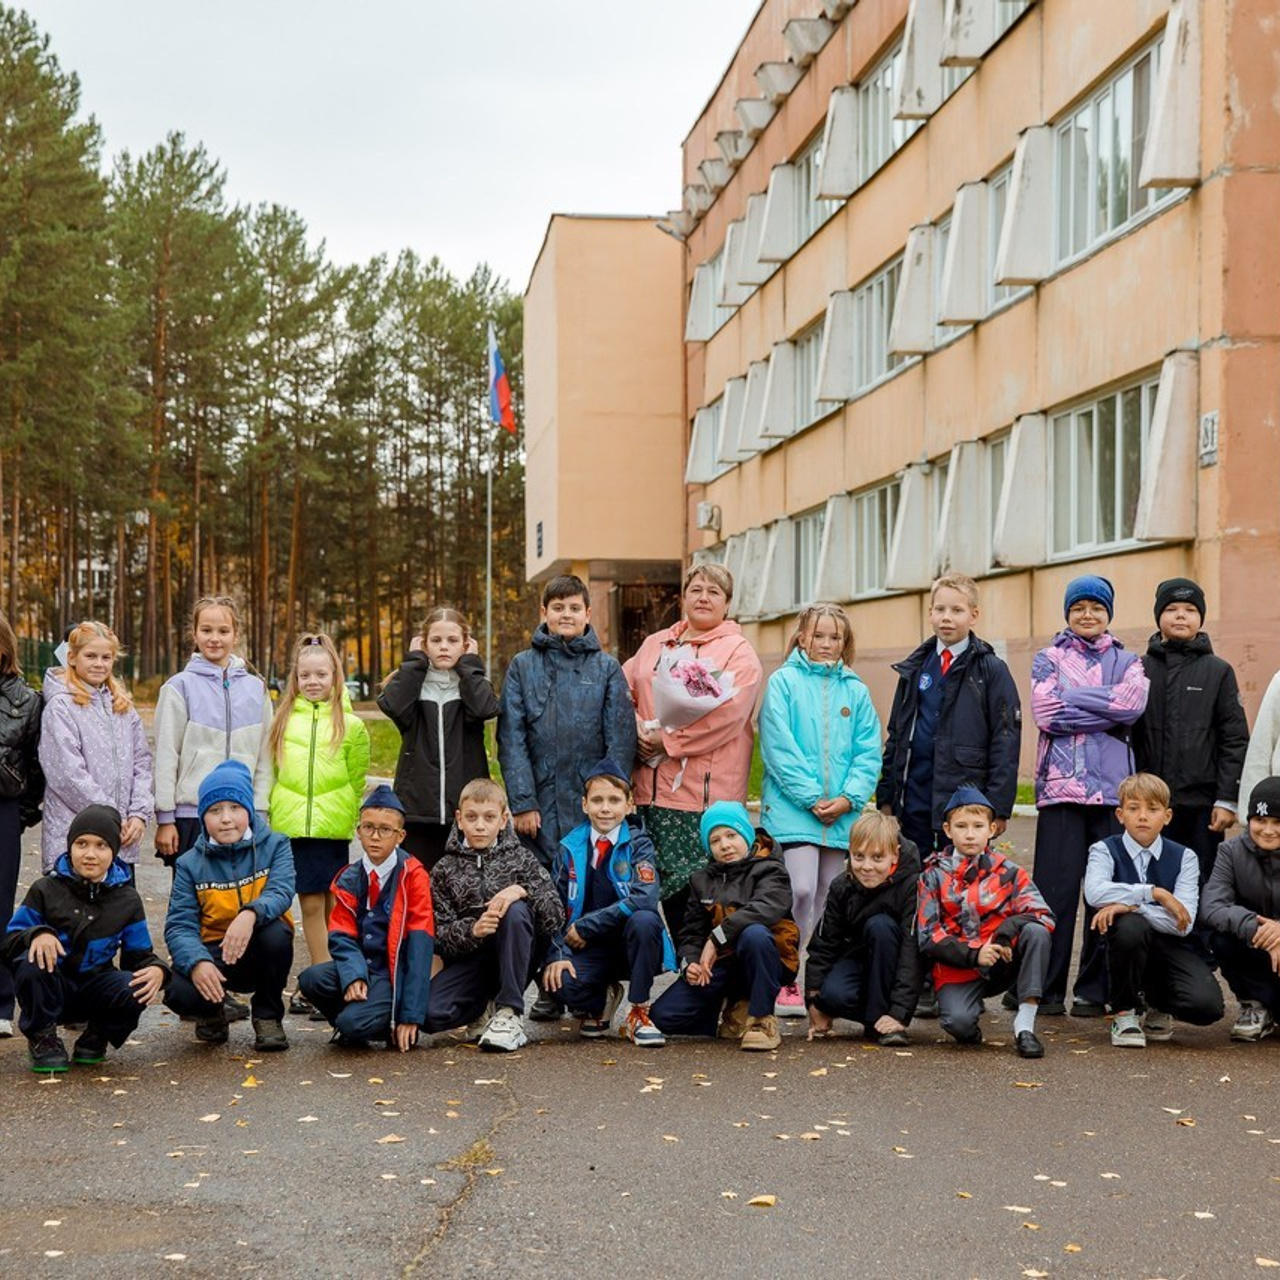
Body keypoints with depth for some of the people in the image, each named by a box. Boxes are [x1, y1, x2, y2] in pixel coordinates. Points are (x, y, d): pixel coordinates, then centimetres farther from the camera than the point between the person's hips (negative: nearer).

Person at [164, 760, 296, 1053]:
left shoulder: (274, 845, -4)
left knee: (275, 931, -35)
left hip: (259, 951, 0)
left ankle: (268, 1017, -8)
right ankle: (212, 1011, 11)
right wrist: (197, 962, -32)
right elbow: (180, 924, -11)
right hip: (214, 953, 0)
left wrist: (250, 914, -45)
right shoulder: (191, 863, -2)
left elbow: (280, 892, -22)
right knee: (179, 992, -30)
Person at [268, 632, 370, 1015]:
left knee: (333, 906, 1)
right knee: (310, 905, 2)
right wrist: (267, 816, 7)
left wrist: (350, 821, 2)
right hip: (289, 826, 2)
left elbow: (356, 783, 6)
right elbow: (271, 773, 12)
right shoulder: (283, 720, 8)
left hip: (332, 828, -2)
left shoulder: (350, 725, 3)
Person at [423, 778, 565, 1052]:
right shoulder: (445, 870, 7)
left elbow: (556, 917, -5)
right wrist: (473, 930, -22)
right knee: (430, 1012, -28)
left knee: (516, 911, -32)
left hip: (514, 957, 0)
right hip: (469, 959, 0)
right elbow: (439, 935, -1)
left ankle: (510, 1014, -25)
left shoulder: (520, 859, 4)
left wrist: (523, 891, -23)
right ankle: (483, 1001, 6)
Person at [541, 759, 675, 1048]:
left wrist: (585, 926, -20)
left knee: (644, 920, -35)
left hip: (630, 946, -1)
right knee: (560, 981, -30)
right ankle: (600, 1001, 9)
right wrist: (556, 954, -17)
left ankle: (639, 1013, -14)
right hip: (588, 949, 1)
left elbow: (644, 898, -22)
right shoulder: (570, 848, 3)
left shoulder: (638, 845, -5)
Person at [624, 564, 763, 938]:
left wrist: (669, 742, -12)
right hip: (652, 786, 5)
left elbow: (728, 713, -11)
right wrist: (639, 727, -5)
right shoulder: (655, 644, 20)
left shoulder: (739, 651, 2)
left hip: (706, 788, -5)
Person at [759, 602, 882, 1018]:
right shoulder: (784, 682, 0)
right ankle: (785, 982, -7)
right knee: (801, 890, -15)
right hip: (792, 807, -4)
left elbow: (869, 752, 7)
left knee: (828, 898, 10)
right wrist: (812, 797, -13)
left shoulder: (856, 691, 11)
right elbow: (779, 746, -7)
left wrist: (849, 797, -9)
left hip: (841, 813, 4)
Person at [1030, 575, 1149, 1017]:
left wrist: (1072, 699, -6)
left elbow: (1133, 704, -6)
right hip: (1061, 786, -1)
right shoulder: (1048, 659, 13)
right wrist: (1105, 703, -5)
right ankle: (1047, 989, 1)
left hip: (1112, 786, 1)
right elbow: (1045, 711, -5)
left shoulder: (1127, 661, 16)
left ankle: (1094, 991, 7)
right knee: (1056, 887, -6)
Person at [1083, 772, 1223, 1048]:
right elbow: (1094, 892, -26)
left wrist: (1130, 905, -23)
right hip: (1126, 943, -1)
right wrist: (1155, 893, -26)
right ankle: (1125, 1013, -11)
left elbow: (1182, 923, -13)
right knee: (1130, 925, -37)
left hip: (1169, 948, 2)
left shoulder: (1183, 857, 1)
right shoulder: (1105, 850, -2)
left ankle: (1155, 1004, 14)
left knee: (1207, 1006, -26)